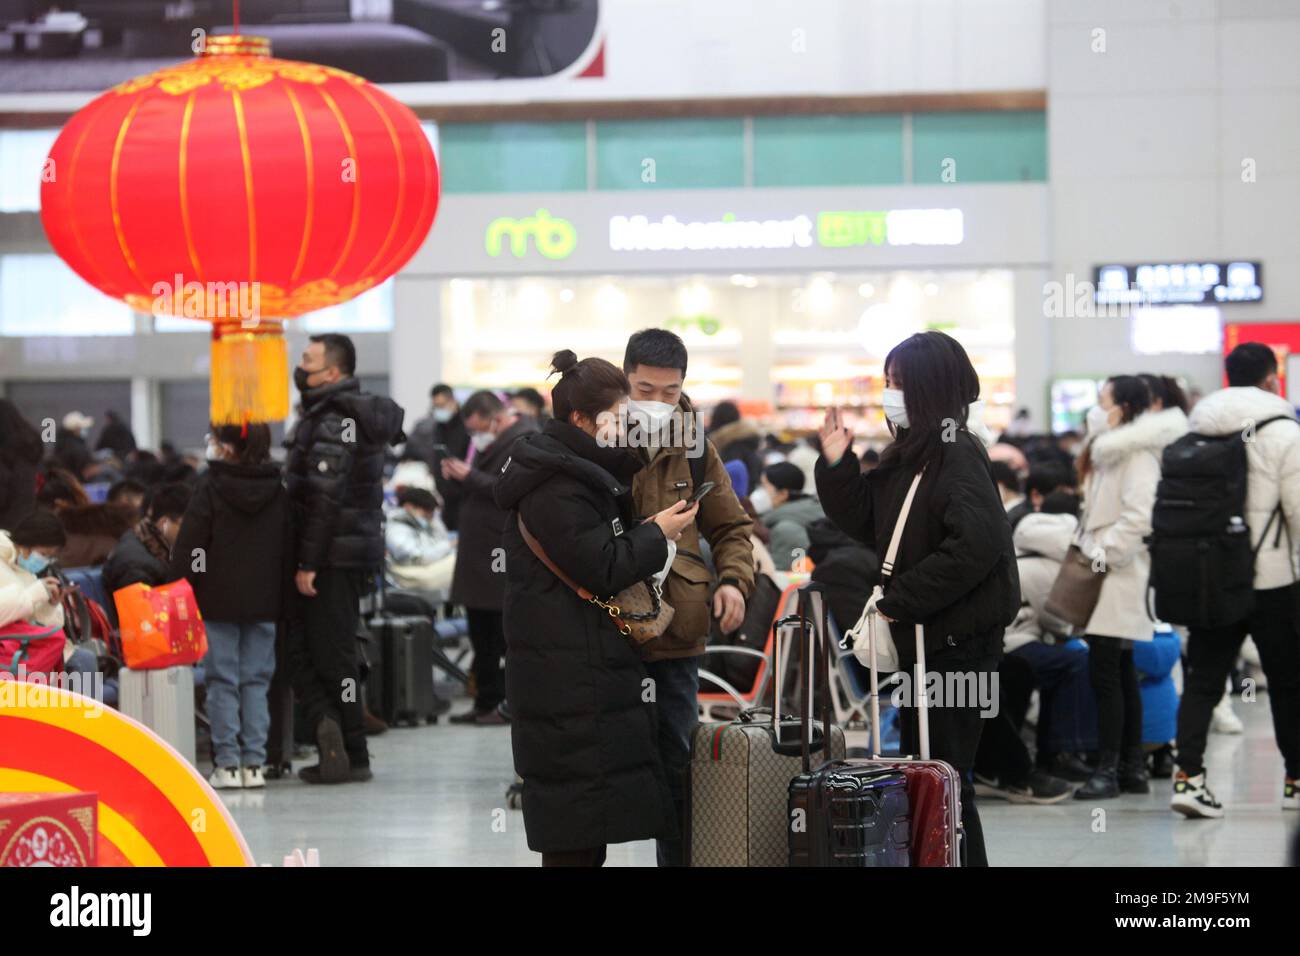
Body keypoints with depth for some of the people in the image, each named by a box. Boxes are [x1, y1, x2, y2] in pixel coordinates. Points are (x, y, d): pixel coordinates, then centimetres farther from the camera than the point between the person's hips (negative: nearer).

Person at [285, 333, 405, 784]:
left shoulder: (331, 422, -15)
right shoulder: (363, 417, 16)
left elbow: (325, 497, -22)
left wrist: (308, 562, -21)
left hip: (332, 557, -9)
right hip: (359, 551, 9)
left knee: (331, 655, -3)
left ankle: (351, 755, -1)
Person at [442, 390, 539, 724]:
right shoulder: (493, 443, 19)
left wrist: (471, 477, -20)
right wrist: (459, 477, 7)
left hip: (506, 559, -10)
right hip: (480, 557, 10)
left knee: (508, 638, -5)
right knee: (482, 636, 14)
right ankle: (486, 703, 21)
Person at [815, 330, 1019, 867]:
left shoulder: (957, 455, -15)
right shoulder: (908, 455, 13)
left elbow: (976, 545, -26)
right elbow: (869, 526, 18)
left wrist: (899, 601, -19)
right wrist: (837, 466, 4)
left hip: (958, 639, -10)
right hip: (921, 639, 10)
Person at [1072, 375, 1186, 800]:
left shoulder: (1138, 453, -12)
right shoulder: (1110, 451, 20)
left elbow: (1138, 514, -23)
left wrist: (1108, 553, -20)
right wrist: (1090, 551, 12)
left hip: (1120, 574, -10)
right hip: (1105, 573, 10)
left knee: (1105, 673, -10)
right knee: (1121, 672, 12)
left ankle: (1108, 769, -8)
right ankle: (1133, 766, 17)